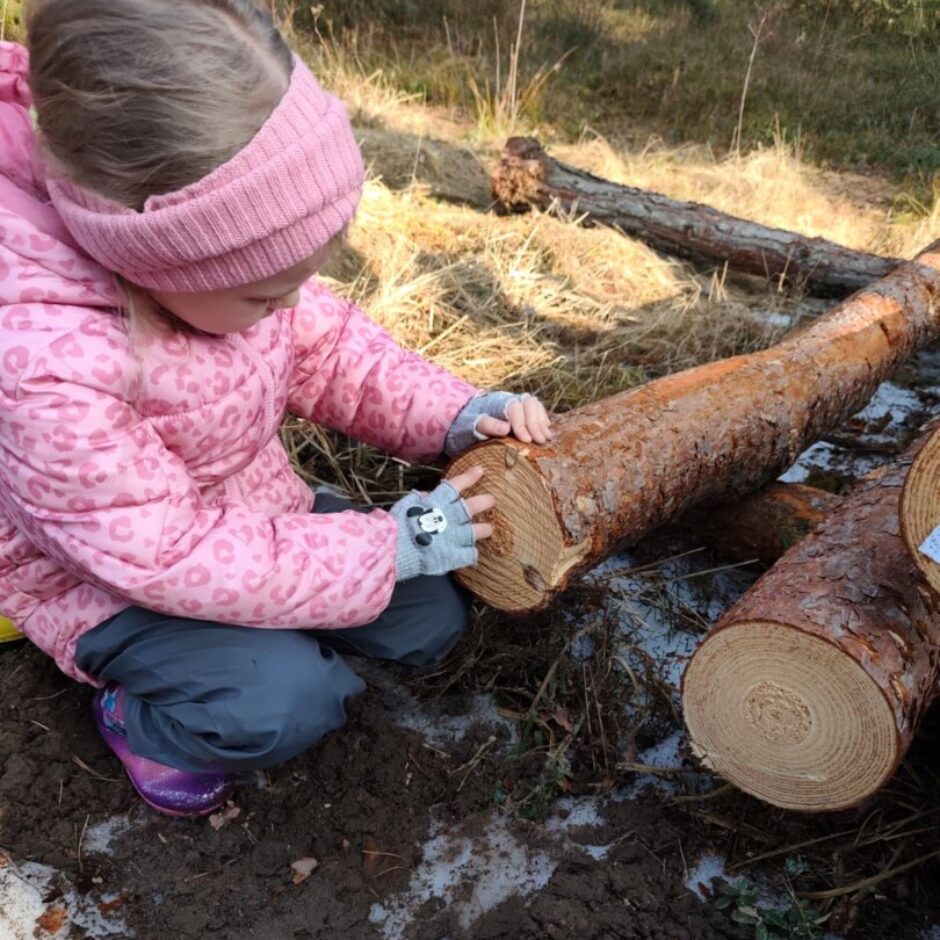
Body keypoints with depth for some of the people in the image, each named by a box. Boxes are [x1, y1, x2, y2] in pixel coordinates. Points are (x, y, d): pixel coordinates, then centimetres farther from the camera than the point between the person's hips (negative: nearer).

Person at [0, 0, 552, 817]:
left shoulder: (206, 248, -19)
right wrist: (391, 547, -30)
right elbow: (168, 557, -33)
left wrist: (452, 414, -18)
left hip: (249, 507, 6)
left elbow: (323, 345, -3)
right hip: (112, 575, -6)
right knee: (288, 703, -28)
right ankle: (138, 717, 4)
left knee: (430, 621, 1)